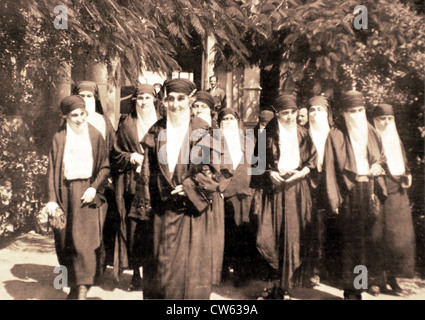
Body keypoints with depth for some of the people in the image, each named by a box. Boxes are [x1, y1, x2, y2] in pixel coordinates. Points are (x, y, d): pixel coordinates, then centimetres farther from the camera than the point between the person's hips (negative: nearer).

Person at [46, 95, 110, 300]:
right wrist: (52, 199, -4)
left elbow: (105, 166, 3)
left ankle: (83, 289, -2)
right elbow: (52, 170, 3)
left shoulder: (95, 136, 3)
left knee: (84, 242, -7)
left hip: (87, 194, -2)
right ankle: (74, 286, 23)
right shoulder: (59, 137, 5)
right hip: (65, 192, 2)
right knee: (64, 242, 7)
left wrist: (94, 188, -10)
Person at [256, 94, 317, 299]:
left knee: (293, 236, 1)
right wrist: (270, 173, -9)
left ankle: (286, 286, 14)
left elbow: (312, 160, 10)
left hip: (297, 188, 1)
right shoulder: (269, 132, 3)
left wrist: (301, 172, -7)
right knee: (269, 235, -9)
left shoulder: (302, 134, 8)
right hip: (275, 186, -1)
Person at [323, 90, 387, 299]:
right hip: (349, 193, -4)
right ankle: (352, 288, 11)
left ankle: (374, 279, 21)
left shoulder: (372, 133, 12)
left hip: (371, 190, 4)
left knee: (374, 237, 2)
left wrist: (379, 165, 0)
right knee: (352, 240, 0)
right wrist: (334, 199, -12)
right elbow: (330, 168, -6)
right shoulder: (335, 135, -2)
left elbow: (382, 157, 25)